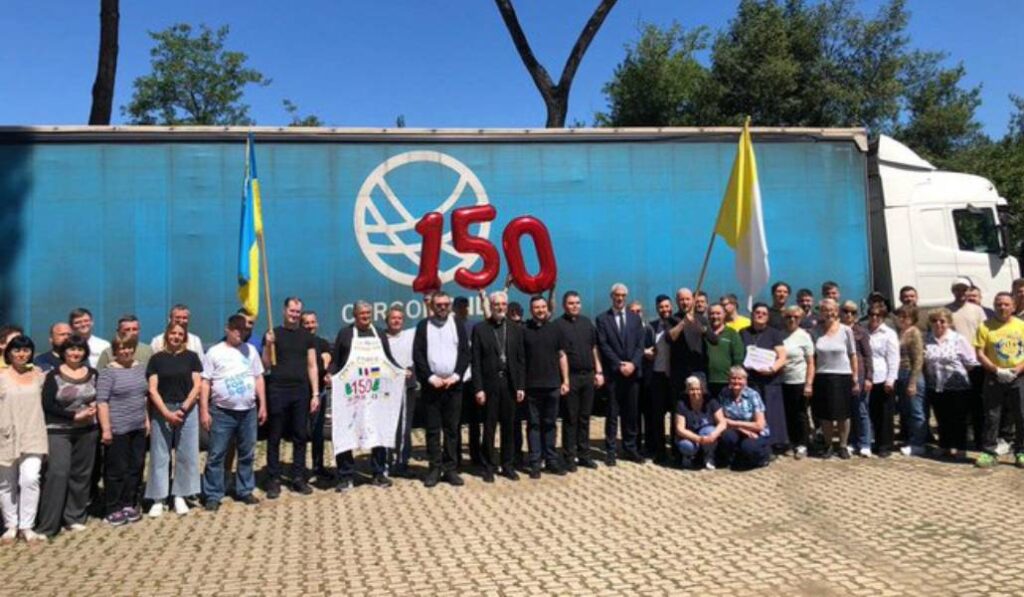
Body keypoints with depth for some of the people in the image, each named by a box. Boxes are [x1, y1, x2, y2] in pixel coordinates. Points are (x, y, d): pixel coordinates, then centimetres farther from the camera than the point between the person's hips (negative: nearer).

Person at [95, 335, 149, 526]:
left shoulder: (140, 368, 10)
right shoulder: (108, 372, -9)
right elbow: (101, 401, -13)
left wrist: (147, 419, 15)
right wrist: (106, 429, -17)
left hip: (138, 428, 6)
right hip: (118, 429, -6)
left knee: (136, 467, 10)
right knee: (117, 470, 1)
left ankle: (129, 504, 22)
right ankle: (113, 509, 12)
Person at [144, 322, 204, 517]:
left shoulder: (191, 357, 5)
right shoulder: (157, 358, 4)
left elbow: (197, 386, 0)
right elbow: (152, 389, -2)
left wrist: (183, 409, -11)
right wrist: (167, 412, -13)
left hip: (187, 409, 0)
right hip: (161, 410, 0)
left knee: (186, 454, 3)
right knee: (160, 455, 3)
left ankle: (180, 496, 15)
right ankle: (158, 499, 11)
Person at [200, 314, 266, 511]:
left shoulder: (250, 350, 9)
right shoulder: (214, 352, -1)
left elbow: (258, 378, 12)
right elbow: (205, 383, -2)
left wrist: (263, 405, 7)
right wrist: (204, 411, -8)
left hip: (248, 411, 3)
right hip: (222, 411, -3)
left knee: (247, 454, 11)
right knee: (216, 455, 0)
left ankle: (245, 491, 23)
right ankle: (213, 495, 10)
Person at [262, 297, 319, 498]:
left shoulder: (307, 336, 10)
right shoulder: (273, 334, 4)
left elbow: (312, 366, 8)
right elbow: (266, 366, 2)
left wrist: (315, 393, 1)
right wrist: (268, 345, -15)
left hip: (301, 391, 2)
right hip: (277, 391, -2)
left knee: (300, 436, 6)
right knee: (274, 437, 3)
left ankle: (299, 478, 14)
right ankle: (274, 480, 9)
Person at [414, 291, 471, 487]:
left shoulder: (458, 326, 9)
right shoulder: (423, 326, 4)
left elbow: (465, 353, 4)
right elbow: (417, 355, -1)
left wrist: (455, 376, -8)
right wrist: (431, 378, -10)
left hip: (453, 384, 1)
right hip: (431, 384, -1)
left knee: (452, 428, 4)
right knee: (433, 429, 2)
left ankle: (451, 469, 10)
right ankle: (435, 469, 8)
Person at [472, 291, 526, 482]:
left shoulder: (516, 329, 8)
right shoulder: (479, 329, 0)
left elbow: (521, 360, 7)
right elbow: (476, 361, -4)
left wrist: (521, 386, 0)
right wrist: (478, 388, -9)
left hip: (510, 384, 3)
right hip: (489, 384, -2)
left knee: (509, 427, 9)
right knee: (489, 427, 4)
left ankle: (508, 465, 19)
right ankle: (489, 466, 15)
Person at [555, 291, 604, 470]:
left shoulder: (586, 322, 12)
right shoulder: (558, 325, -4)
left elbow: (594, 349, 15)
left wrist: (599, 371, 9)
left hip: (588, 375, 5)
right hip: (570, 376, -5)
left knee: (584, 418, 11)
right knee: (570, 419, 2)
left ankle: (584, 455, 20)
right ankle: (569, 457, 11)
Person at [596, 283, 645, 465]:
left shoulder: (635, 318, 13)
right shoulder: (602, 319, 3)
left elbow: (640, 345, 6)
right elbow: (603, 346, -5)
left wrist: (633, 363, -10)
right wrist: (619, 365, -13)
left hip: (632, 372, 3)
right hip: (613, 373, -3)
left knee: (631, 413, 8)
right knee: (612, 414, 0)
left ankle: (630, 448, 16)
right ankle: (611, 451, 5)